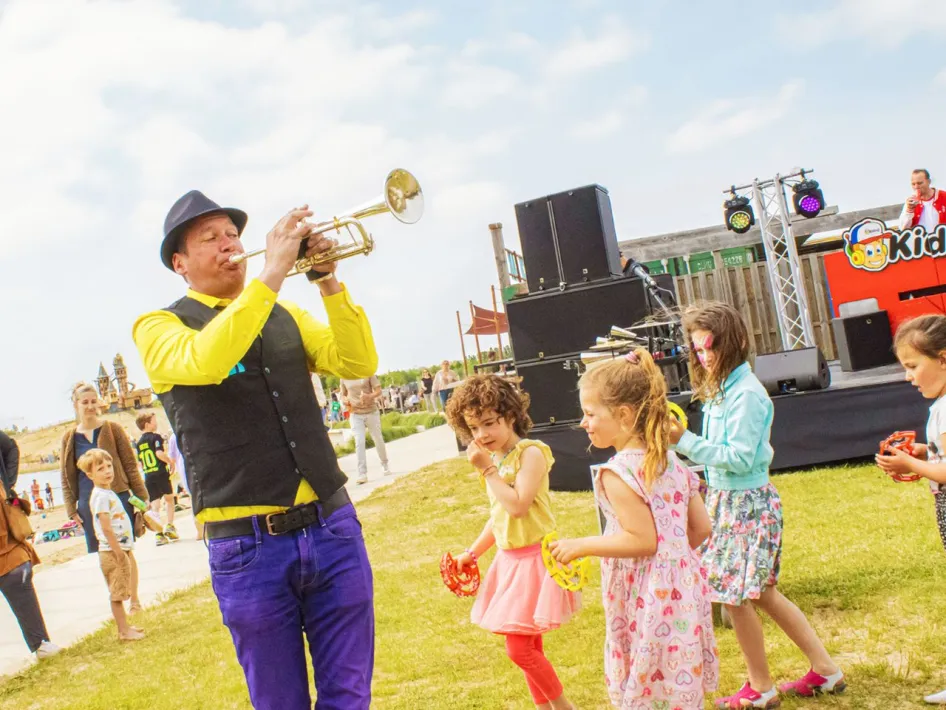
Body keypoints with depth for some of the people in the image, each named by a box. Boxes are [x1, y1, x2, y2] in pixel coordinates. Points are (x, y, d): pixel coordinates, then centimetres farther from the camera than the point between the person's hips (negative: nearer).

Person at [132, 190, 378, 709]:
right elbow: (205, 361, -23)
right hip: (249, 546, -3)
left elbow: (358, 364, 1)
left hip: (333, 526, 4)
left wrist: (327, 281, -10)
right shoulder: (157, 326, 0)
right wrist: (272, 272, -23)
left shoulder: (285, 315, 14)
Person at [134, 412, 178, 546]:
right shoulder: (156, 437, -6)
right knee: (169, 498, 17)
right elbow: (159, 453, -20)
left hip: (148, 477, 4)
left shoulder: (138, 443, 13)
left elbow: (141, 463, 14)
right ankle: (169, 526, 10)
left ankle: (158, 534, -6)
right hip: (161, 473, -4)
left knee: (155, 505, 2)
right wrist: (170, 461, -6)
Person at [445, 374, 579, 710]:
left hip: (535, 558, -8)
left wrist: (487, 470, -19)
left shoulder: (531, 452, -15)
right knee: (528, 647, 15)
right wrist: (472, 553, 18)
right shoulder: (494, 460, 8)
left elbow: (517, 506, -25)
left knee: (520, 649, -6)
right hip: (509, 560, 8)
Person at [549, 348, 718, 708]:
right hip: (683, 587, 8)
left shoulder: (617, 473, -19)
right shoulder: (671, 462, 6)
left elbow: (642, 540, -23)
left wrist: (580, 546, -14)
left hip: (648, 603, -8)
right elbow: (701, 528, 8)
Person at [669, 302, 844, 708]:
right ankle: (824, 669, 27)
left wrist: (684, 440, -22)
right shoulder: (720, 389, 9)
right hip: (727, 498, 9)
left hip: (746, 502, -9)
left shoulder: (746, 393, -18)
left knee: (735, 595, 1)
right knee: (762, 593, 16)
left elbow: (739, 457, -21)